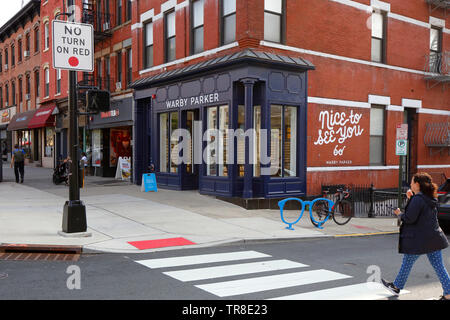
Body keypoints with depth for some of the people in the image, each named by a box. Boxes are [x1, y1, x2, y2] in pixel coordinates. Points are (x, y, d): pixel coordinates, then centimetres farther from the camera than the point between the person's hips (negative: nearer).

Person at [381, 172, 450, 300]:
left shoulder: (417, 199, -19)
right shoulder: (431, 198, 9)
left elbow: (409, 218, -21)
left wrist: (399, 214, -1)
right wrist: (411, 198, 12)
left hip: (418, 240, -8)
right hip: (434, 238, 8)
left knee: (407, 264, 9)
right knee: (439, 267, 10)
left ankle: (396, 287, 25)